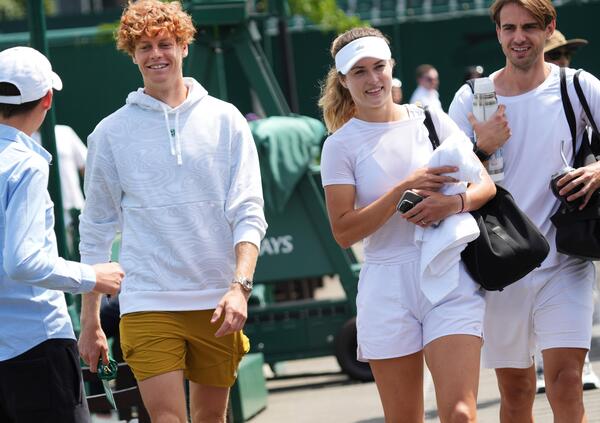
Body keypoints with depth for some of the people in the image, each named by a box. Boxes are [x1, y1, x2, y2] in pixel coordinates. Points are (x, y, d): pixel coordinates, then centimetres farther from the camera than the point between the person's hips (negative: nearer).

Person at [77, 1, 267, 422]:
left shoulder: (225, 120, 4)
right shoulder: (111, 132, 4)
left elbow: (248, 213, 0)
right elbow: (96, 231, 9)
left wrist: (240, 286, -15)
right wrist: (89, 321, 8)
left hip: (216, 303, 1)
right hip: (147, 305, -1)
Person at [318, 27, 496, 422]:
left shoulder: (431, 120, 7)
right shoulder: (341, 145, 1)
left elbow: (486, 185, 8)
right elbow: (344, 231, -7)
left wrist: (454, 203, -14)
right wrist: (404, 189, -15)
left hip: (451, 281, 0)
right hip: (388, 290, 0)